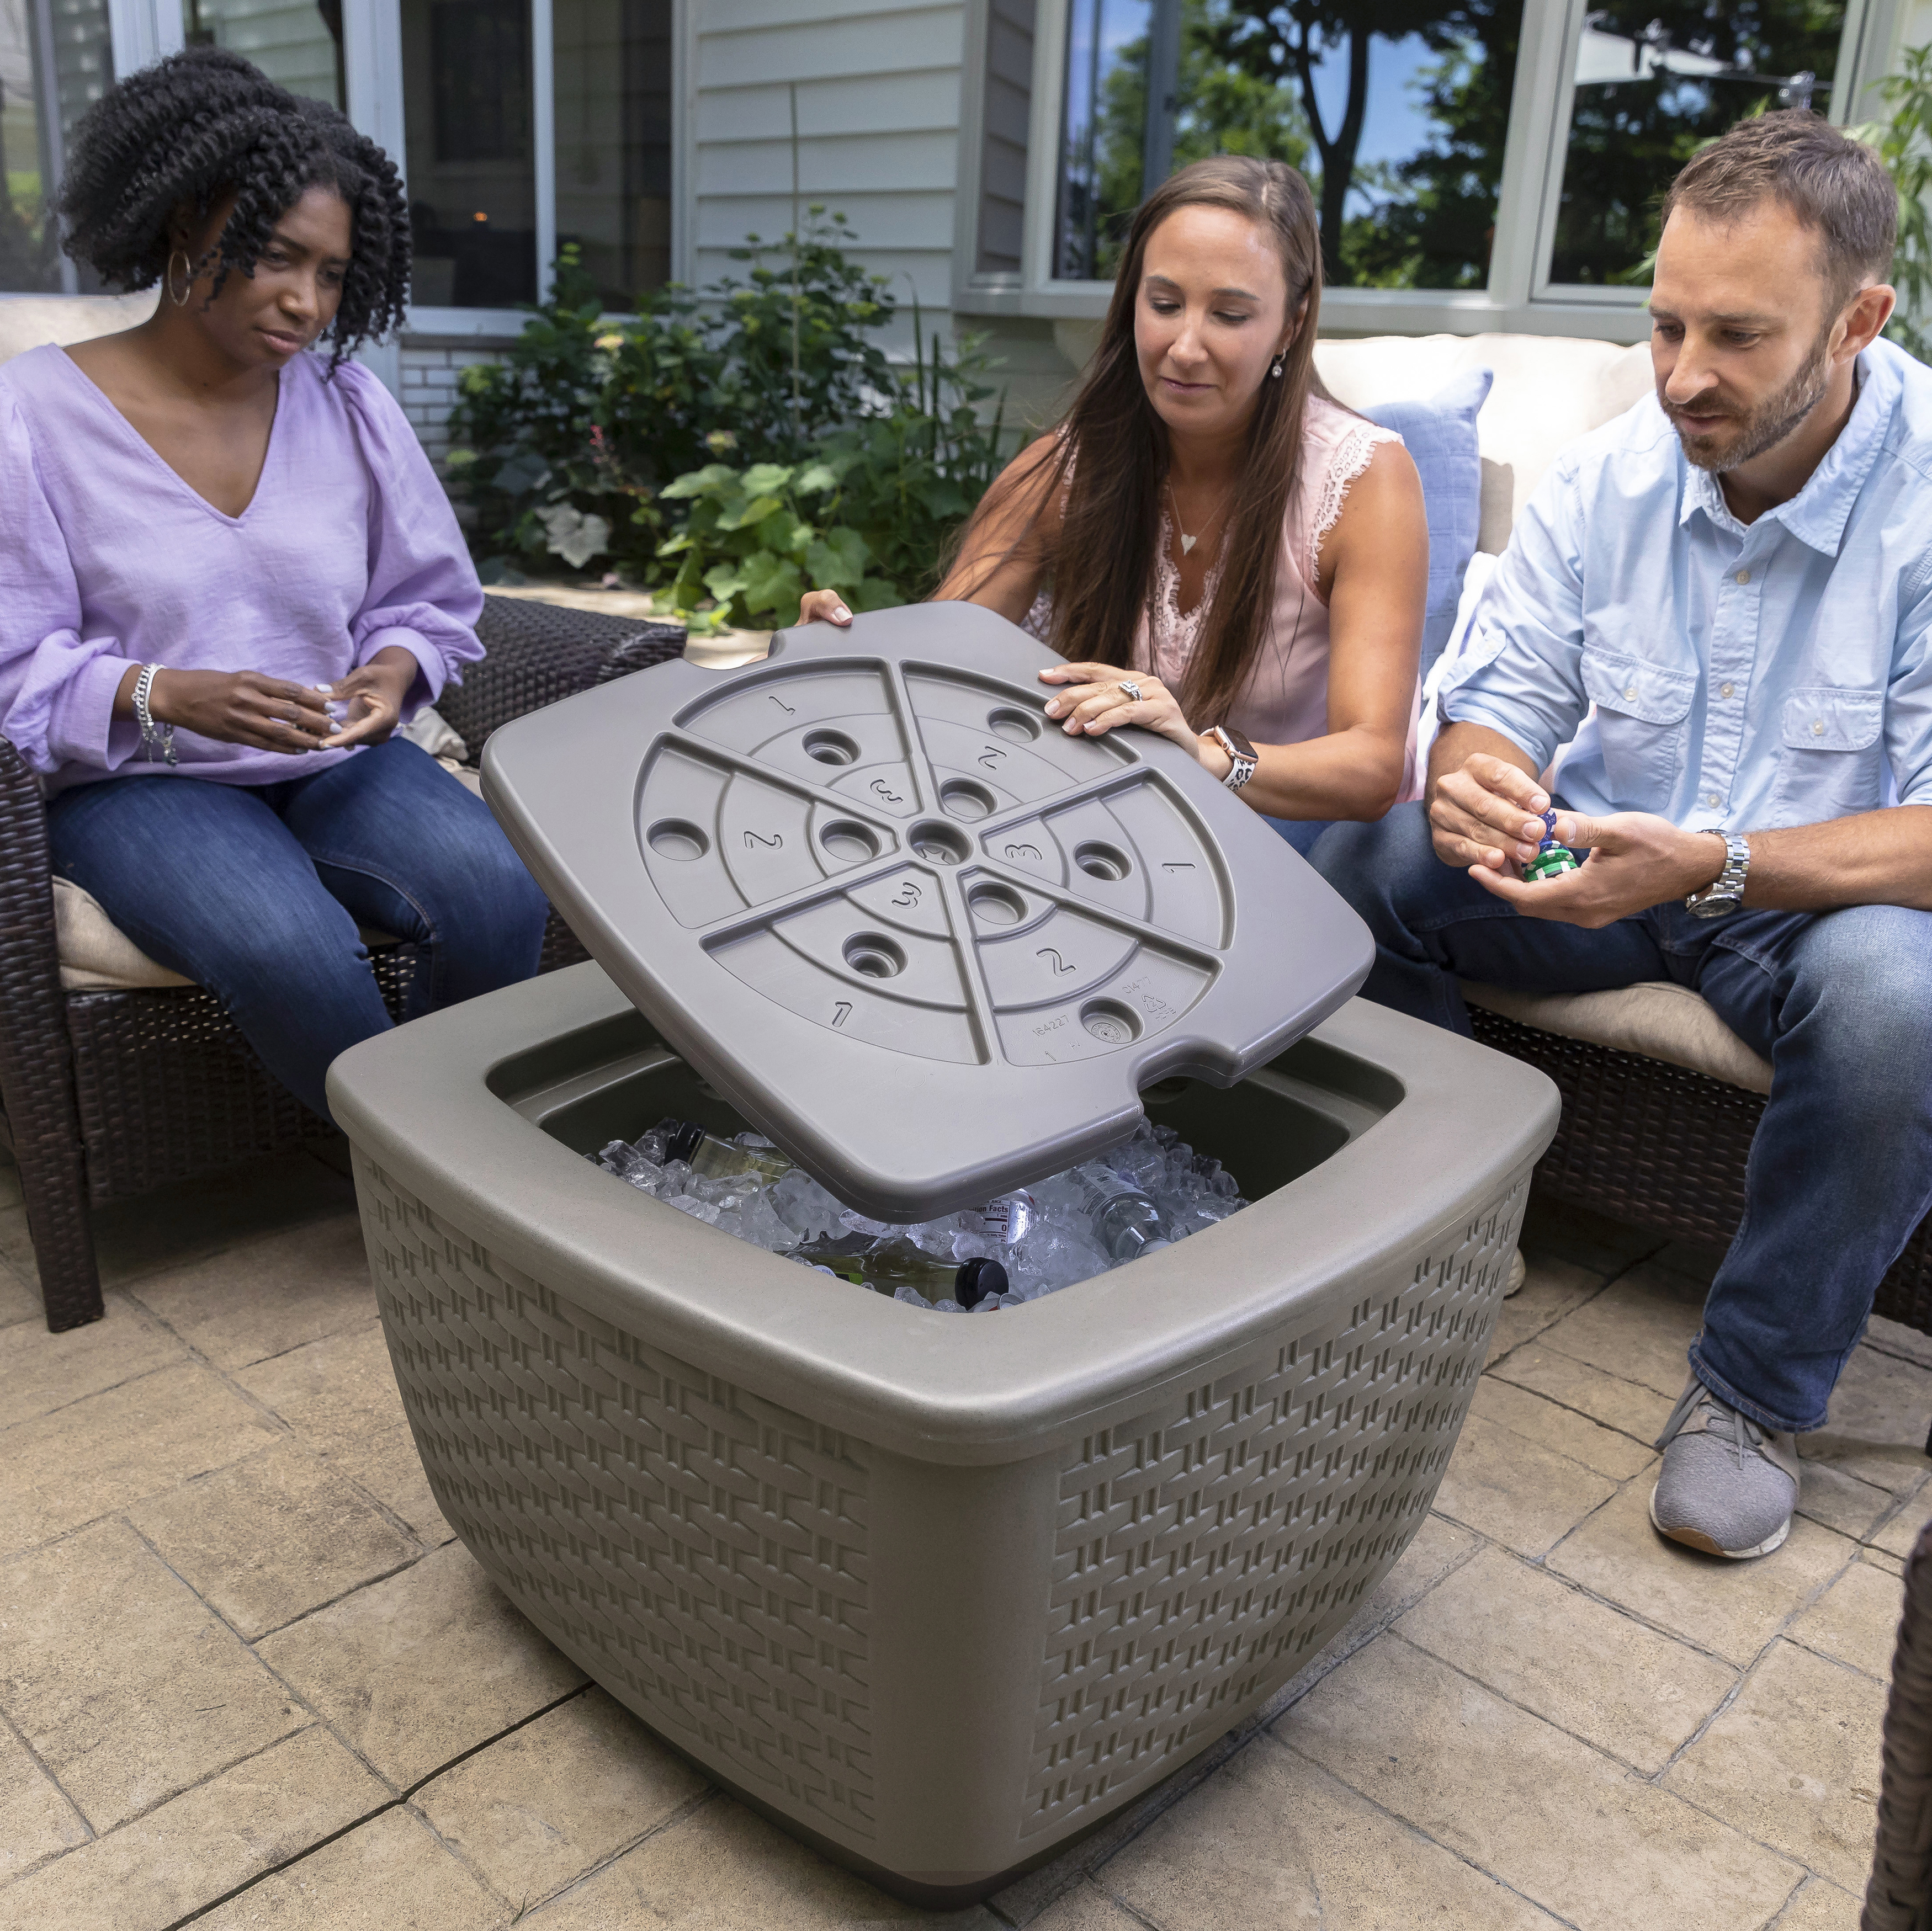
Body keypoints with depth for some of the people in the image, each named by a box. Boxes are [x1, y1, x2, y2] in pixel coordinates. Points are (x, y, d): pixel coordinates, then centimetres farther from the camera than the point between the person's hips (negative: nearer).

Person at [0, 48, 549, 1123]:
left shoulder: (347, 401, 7)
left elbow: (430, 600, 12)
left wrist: (394, 669, -11)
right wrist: (167, 697, -24)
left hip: (338, 756, 4)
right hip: (139, 780, -3)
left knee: (499, 893, -27)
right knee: (291, 952, -34)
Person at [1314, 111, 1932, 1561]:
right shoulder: (1609, 477, -6)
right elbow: (1502, 708, -4)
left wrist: (1711, 865, -39)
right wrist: (1470, 788, -30)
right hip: (1604, 864, 3)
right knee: (1365, 869, -20)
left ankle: (1758, 1391, -11)